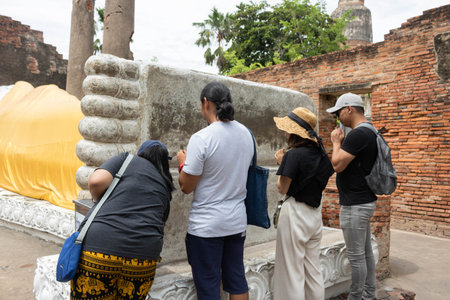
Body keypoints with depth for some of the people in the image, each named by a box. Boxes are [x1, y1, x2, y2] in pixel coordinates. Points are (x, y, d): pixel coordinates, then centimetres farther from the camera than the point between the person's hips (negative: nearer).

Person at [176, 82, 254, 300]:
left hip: (206, 225, -6)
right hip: (237, 220, 6)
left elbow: (186, 187, -13)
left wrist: (182, 163, 5)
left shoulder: (201, 138, -19)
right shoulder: (246, 133, 1)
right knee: (236, 279, 19)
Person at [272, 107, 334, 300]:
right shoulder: (320, 152, 5)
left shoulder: (294, 155, -18)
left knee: (293, 272, 5)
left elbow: (282, 188, -14)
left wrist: (281, 162, -2)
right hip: (315, 213, 8)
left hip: (295, 212, -8)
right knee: (314, 271, 18)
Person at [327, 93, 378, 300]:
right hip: (364, 201, 11)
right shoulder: (369, 132, 13)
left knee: (356, 256, 0)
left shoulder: (358, 134, -21)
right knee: (366, 251, 19)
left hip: (355, 205, -11)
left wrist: (336, 142, -8)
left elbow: (337, 165, -19)